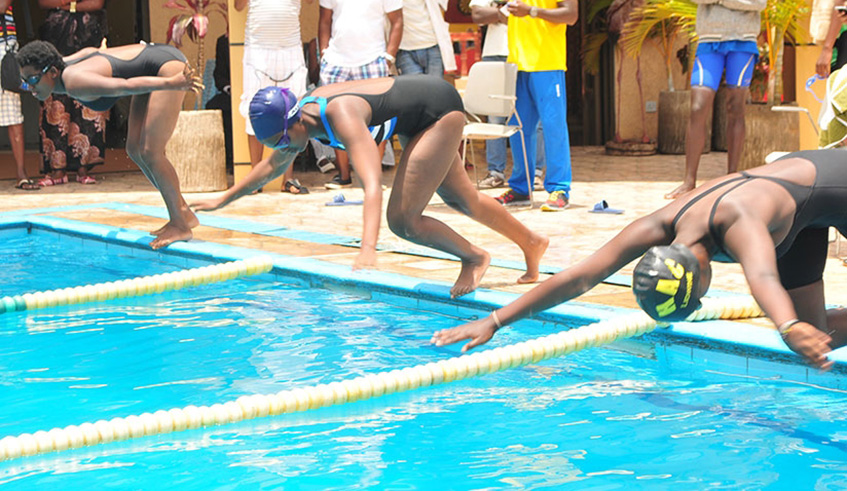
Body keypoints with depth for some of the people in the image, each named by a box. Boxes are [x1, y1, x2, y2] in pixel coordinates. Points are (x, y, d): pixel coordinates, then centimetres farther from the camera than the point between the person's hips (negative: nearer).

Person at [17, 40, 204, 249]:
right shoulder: (65, 63, -2)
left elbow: (125, 86, -42)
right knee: (135, 149, 8)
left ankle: (180, 225, -3)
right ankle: (184, 214, 16)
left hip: (168, 67, -10)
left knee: (150, 152, -14)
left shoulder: (75, 83, -30)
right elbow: (89, 51, 21)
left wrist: (170, 83, -51)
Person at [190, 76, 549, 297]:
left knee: (402, 220, -12)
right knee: (461, 199, 23)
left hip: (439, 108, -9)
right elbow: (272, 166, 11)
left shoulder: (342, 117, -36)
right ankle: (531, 243, 45)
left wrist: (368, 250, -58)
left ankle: (473, 257, 11)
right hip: (418, 107, 9)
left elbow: (373, 184, -48)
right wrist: (222, 200, 15)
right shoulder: (302, 115, -10)